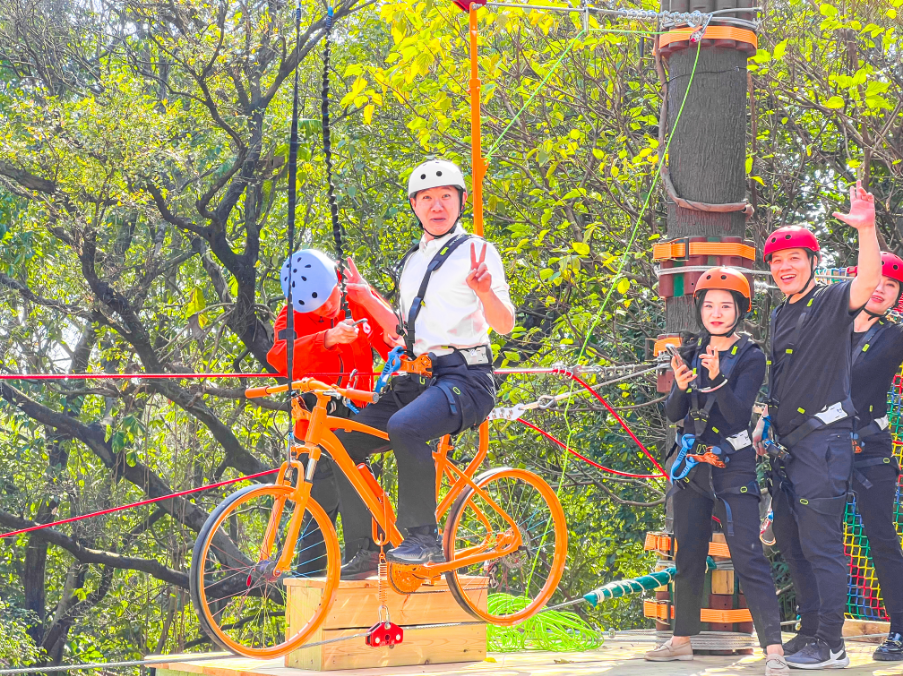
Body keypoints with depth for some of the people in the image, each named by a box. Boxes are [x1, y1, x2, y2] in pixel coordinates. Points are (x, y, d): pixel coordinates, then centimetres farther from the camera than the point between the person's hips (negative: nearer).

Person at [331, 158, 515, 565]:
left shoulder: (477, 251, 1)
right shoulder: (412, 261, 21)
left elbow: (504, 325, -10)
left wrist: (485, 291, -30)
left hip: (464, 377, -7)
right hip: (415, 379, 7)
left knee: (405, 427, -36)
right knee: (344, 444, -9)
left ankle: (424, 538, -25)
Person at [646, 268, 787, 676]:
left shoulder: (750, 358, -5)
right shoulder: (691, 353, 8)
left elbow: (738, 414, -16)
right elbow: (672, 414, 3)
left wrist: (717, 378, -31)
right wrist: (681, 385, -17)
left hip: (732, 468, -5)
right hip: (691, 466, 5)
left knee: (748, 558, -14)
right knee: (688, 557, 12)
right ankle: (681, 640, 22)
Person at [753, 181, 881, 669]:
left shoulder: (831, 302, -5)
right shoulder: (780, 315, 17)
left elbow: (867, 284, -27)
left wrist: (866, 229, -39)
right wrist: (764, 423, 17)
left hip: (822, 437, -8)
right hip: (785, 444, 8)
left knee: (821, 544, -10)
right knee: (791, 543, 12)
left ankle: (831, 646, -7)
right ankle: (810, 632, 22)